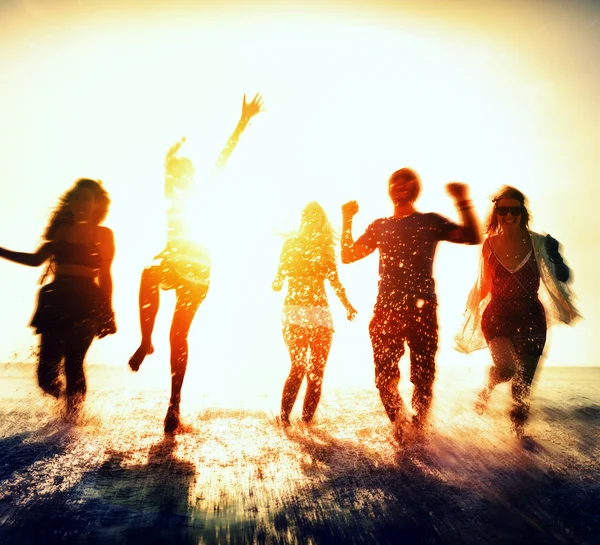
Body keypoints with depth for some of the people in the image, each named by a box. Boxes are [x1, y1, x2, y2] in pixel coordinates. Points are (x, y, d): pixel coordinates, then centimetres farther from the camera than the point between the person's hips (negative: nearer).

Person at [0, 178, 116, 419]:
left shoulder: (104, 234, 4)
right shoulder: (61, 230, 13)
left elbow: (105, 275, 4)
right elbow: (36, 259, 16)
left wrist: (107, 312, 2)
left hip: (85, 302, -4)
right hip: (56, 301, 4)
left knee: (73, 363, -10)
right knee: (46, 371, 2)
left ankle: (72, 418, 9)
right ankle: (70, 405, 31)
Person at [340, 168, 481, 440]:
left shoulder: (430, 221, 11)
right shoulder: (379, 226, 18)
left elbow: (472, 237, 0)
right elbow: (348, 256, 16)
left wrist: (463, 203, -10)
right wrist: (347, 221, 9)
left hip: (422, 309, -2)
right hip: (386, 310, 2)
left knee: (423, 377, 0)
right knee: (385, 377, 1)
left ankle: (418, 430, 15)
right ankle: (400, 427, 21)